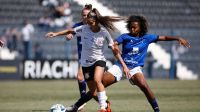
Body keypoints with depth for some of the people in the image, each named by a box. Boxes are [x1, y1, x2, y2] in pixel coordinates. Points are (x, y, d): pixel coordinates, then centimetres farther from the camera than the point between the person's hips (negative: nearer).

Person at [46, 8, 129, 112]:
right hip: (86, 63, 3)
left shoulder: (104, 32, -14)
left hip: (99, 60, -3)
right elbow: (70, 31, 7)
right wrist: (56, 34, 0)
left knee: (97, 80, -33)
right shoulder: (84, 29, -11)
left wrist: (124, 65, -11)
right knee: (92, 92, 5)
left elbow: (114, 50, -9)